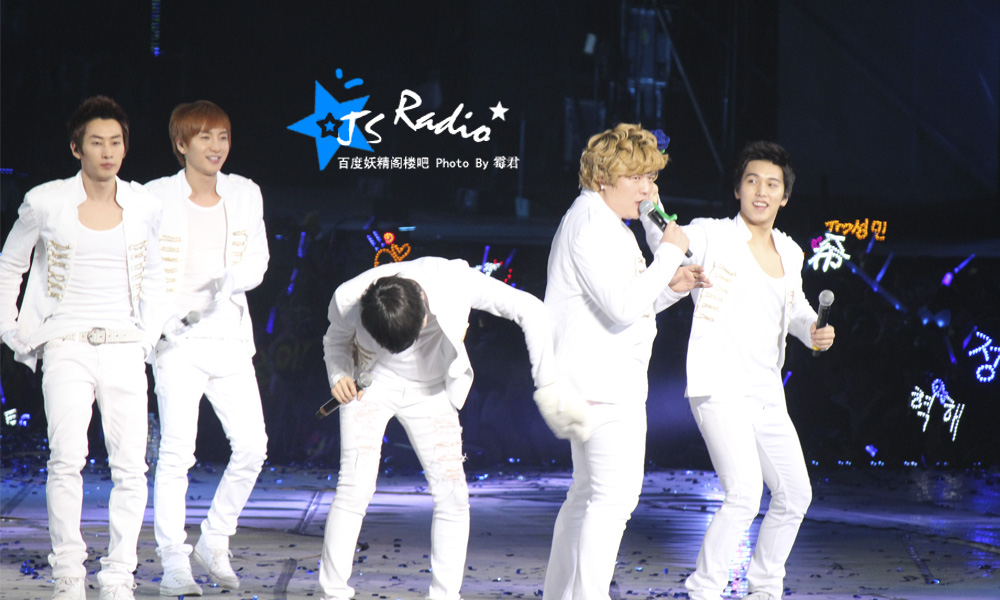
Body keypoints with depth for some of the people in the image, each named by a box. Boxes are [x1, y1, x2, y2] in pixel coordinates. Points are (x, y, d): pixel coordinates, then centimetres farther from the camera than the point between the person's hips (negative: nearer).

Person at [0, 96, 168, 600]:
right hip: (66, 348, -2)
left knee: (131, 466, -5)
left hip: (125, 350, 2)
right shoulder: (45, 203, 0)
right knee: (67, 459, -16)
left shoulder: (143, 207, 7)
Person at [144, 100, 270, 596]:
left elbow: (257, 260, 7)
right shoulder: (157, 197, -3)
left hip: (228, 335, 4)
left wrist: (231, 281, -14)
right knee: (177, 451, -9)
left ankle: (214, 545, 16)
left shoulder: (245, 194, 8)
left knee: (252, 446, -2)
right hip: (176, 335, -4)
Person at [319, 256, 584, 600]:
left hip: (429, 391, 1)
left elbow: (530, 310, -22)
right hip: (371, 386, -1)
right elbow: (336, 340, -1)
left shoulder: (452, 280, -30)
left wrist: (547, 388, -24)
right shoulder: (349, 300, -26)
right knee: (356, 487, -16)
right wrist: (339, 375, -23)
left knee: (452, 494, -8)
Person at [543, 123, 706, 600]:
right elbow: (623, 305, -23)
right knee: (614, 494, -14)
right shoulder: (589, 223, -14)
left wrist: (672, 287, 7)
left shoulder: (608, 224, 20)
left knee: (588, 494, 15)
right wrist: (669, 254, -15)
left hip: (612, 377, 11)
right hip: (599, 379, -11)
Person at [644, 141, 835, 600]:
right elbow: (667, 241, -18)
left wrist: (814, 331, 9)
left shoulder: (789, 253, 15)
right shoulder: (712, 236, -3)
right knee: (744, 493, -21)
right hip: (719, 388, -7)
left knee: (795, 494, 13)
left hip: (767, 396, 7)